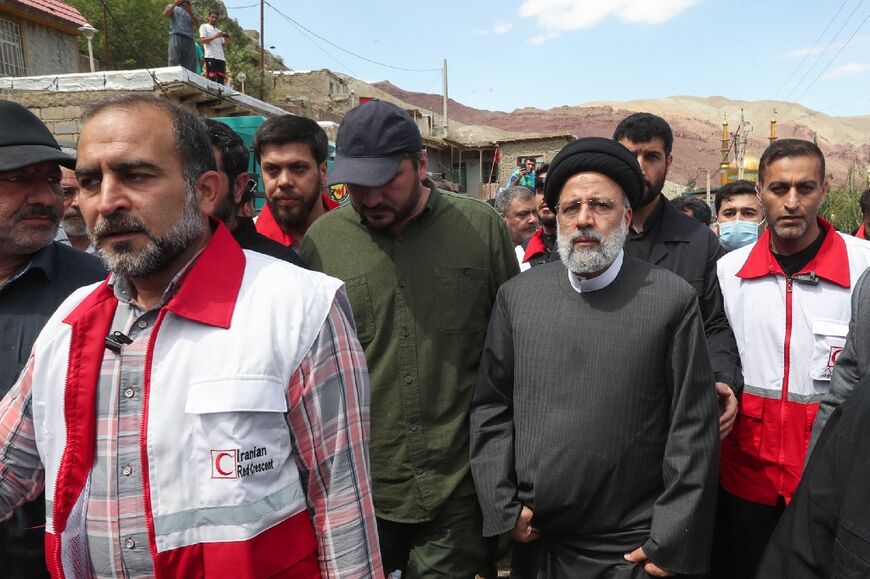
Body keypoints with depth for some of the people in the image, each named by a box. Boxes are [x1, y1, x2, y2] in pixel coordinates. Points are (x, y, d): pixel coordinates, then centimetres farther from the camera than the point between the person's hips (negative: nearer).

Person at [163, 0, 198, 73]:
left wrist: (190, 12, -4)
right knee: (174, 63, -15)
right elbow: (165, 14, 1)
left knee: (190, 66, -8)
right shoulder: (172, 7, 22)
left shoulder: (191, 10, 27)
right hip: (176, 37, -3)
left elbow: (197, 24, 9)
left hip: (189, 40, 3)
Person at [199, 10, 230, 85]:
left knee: (221, 80, -3)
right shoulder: (204, 27, 12)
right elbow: (202, 40, -3)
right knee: (212, 79, -14)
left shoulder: (219, 31, 28)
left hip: (221, 57, 6)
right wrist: (215, 36, -12)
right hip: (210, 56, -6)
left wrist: (227, 41, 1)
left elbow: (223, 46, 22)